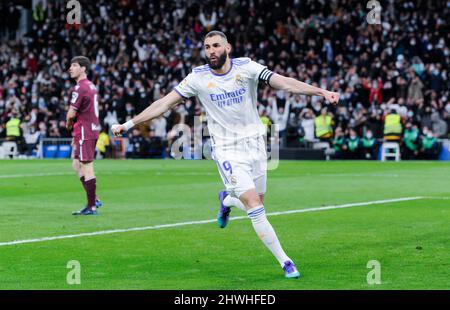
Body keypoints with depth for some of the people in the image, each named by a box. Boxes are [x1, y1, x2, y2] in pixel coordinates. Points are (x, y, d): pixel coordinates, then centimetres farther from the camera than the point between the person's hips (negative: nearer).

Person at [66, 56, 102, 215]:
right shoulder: (91, 86, 16)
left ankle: (92, 207, -4)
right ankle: (94, 199, 17)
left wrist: (69, 124, 5)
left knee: (87, 168, -6)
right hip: (93, 129, 10)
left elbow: (72, 114, -18)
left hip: (84, 132, -10)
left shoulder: (79, 88, -15)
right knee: (76, 165, 17)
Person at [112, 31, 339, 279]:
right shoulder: (198, 77, -6)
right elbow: (165, 103, -1)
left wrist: (322, 92, -27)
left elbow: (285, 83, -15)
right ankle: (284, 261, -7)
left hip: (255, 144, 2)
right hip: (227, 149, -2)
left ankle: (227, 200, 46)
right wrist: (129, 124, -3)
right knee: (254, 206, -15)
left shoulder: (246, 68, -8)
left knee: (256, 204, 10)